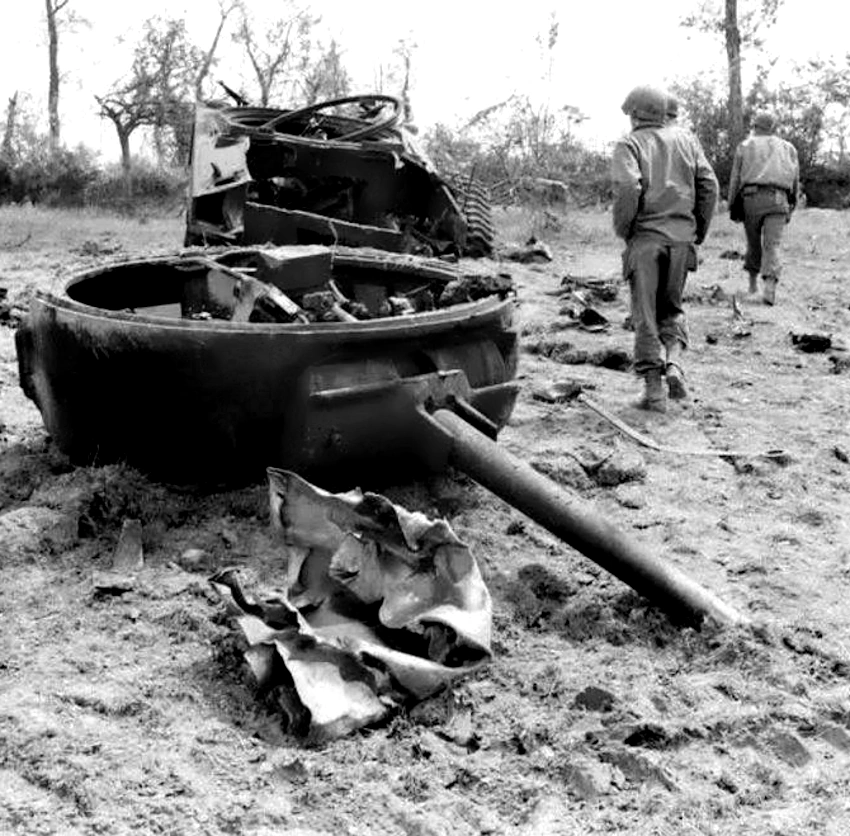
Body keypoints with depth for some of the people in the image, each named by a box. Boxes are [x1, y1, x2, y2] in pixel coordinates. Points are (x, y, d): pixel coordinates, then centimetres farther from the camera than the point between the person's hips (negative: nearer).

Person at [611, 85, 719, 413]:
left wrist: (623, 230, -4)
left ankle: (653, 388, 2)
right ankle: (673, 362, -4)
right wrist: (699, 231, 13)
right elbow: (709, 186, 5)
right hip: (682, 237, 4)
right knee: (672, 308, 19)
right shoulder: (686, 140, 11)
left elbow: (627, 189, -18)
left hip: (645, 238, -3)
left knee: (645, 314, 4)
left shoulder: (629, 145, -1)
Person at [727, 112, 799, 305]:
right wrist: (792, 205, 24)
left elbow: (735, 179, 7)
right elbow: (795, 180, 16)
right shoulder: (788, 148, 19)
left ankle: (753, 281, 25)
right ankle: (769, 285, -24)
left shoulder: (745, 146, 14)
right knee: (772, 245, -7)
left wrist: (732, 207, 10)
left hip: (751, 197, 0)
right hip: (778, 199, 0)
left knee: (753, 241, 15)